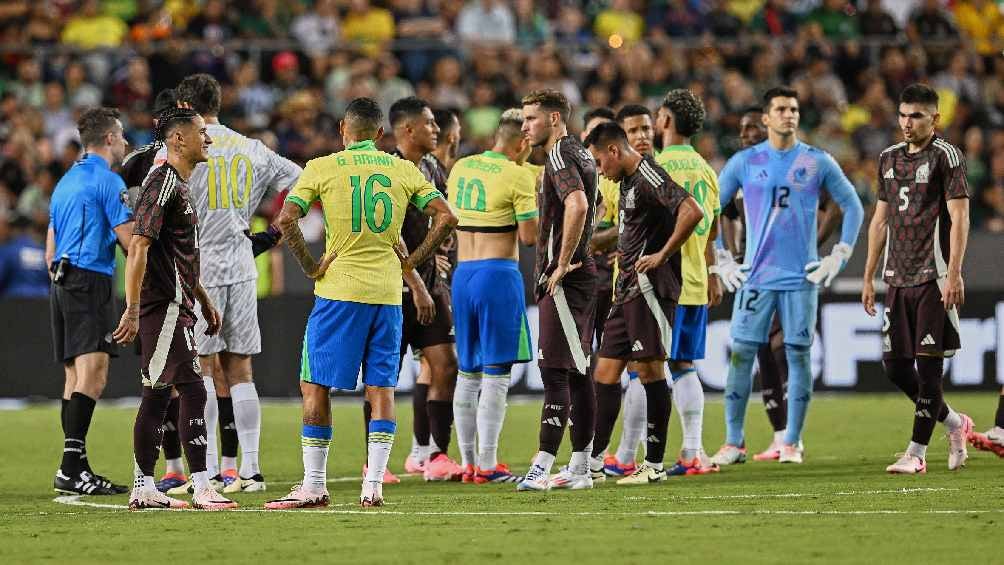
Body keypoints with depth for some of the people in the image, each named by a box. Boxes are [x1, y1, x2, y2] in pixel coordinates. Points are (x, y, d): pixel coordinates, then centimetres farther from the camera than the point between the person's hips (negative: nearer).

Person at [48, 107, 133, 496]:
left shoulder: (65, 182, 20)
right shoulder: (108, 181, -7)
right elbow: (130, 242, -11)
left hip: (62, 282, 9)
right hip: (91, 281, -9)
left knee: (75, 379, 9)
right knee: (92, 376, -14)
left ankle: (76, 469, 7)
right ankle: (71, 467, -23)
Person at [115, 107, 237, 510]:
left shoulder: (178, 185, 18)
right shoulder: (163, 183, -14)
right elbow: (138, 248, -20)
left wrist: (204, 300, 29)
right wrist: (132, 311, -24)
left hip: (174, 307, 10)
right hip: (164, 309, -10)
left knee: (157, 396, 10)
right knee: (193, 392, -12)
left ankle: (144, 490, 13)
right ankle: (201, 488, -13)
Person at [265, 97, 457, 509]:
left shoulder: (322, 168, -1)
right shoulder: (404, 170, 7)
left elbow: (286, 220, -12)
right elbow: (446, 217, 2)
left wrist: (310, 267, -4)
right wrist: (410, 262, 7)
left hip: (339, 290, -3)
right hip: (388, 291, 3)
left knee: (315, 385, 4)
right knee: (381, 388, 7)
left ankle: (314, 486, 3)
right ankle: (373, 486, 1)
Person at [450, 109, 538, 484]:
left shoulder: (460, 168, 10)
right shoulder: (517, 176, -10)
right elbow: (529, 237, -11)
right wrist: (534, 203, 6)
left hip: (462, 272, 7)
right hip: (498, 273, -7)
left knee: (468, 373, 13)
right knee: (496, 374, -4)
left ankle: (468, 463, 15)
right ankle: (487, 466, -7)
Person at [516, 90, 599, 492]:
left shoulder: (560, 156, -13)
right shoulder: (581, 155, 18)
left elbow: (577, 205, -29)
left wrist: (562, 265, -23)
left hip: (564, 280, -10)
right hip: (581, 275, 10)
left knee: (554, 371, -13)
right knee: (577, 372, 11)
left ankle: (542, 468, -16)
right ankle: (580, 468, 14)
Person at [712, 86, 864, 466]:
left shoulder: (818, 162, 3)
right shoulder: (744, 162, 4)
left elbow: (853, 207, 10)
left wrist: (838, 257, 2)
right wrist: (721, 261, 4)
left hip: (801, 277, 0)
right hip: (755, 276, 0)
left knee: (798, 355, 0)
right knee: (741, 354, -4)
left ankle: (792, 444, 6)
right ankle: (734, 443, 1)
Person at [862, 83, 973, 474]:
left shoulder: (945, 156, -5)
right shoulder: (890, 159, 16)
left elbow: (959, 218, -10)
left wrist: (954, 274, -18)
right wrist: (869, 277, 18)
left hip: (933, 279, -7)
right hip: (897, 278, 7)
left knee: (929, 364, -5)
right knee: (894, 365, 5)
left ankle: (917, 452, -1)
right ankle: (954, 424, 23)